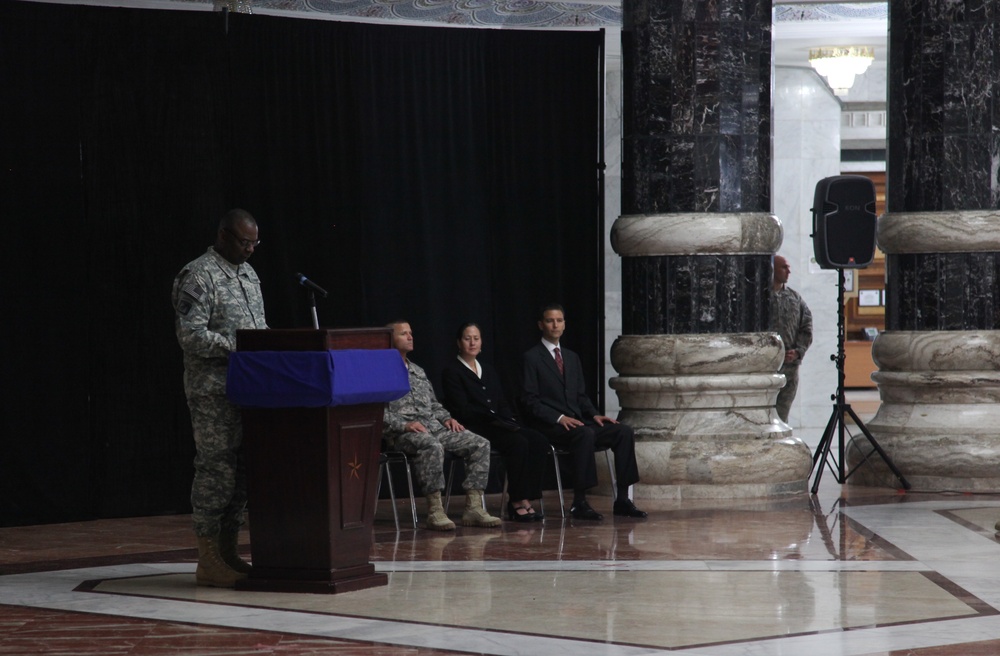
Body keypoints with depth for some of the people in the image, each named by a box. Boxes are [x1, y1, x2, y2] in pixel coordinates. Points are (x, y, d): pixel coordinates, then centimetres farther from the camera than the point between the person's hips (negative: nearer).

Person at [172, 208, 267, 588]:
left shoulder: (247, 273, 17)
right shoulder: (198, 276, -10)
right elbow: (191, 336, -18)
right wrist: (240, 347, -21)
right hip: (214, 391, -8)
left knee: (242, 471, 9)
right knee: (217, 470, -7)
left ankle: (228, 552, 15)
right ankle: (209, 562, -3)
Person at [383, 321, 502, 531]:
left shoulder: (418, 371, 27)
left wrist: (446, 418, 8)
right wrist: (404, 424, -20)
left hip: (434, 427, 8)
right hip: (404, 433, -8)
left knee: (480, 444, -11)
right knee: (433, 446, -40)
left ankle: (473, 507, -18)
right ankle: (435, 511, -35)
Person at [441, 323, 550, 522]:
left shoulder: (489, 371, 24)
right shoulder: (452, 372, 1)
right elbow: (462, 410, -10)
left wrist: (510, 422, -1)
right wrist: (493, 419, -17)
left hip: (499, 426, 7)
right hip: (474, 429, -7)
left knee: (538, 441, -19)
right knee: (519, 443, -30)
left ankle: (527, 499, -22)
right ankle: (517, 502, -22)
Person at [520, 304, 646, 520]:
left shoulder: (572, 357, 22)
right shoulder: (531, 357, -1)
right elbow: (529, 401, -8)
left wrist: (594, 415, 1)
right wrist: (559, 418, -20)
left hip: (577, 421, 7)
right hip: (550, 426, -7)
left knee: (624, 432, -13)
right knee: (586, 434, -37)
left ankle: (622, 500, -13)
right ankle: (579, 503, -34)